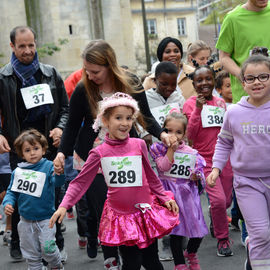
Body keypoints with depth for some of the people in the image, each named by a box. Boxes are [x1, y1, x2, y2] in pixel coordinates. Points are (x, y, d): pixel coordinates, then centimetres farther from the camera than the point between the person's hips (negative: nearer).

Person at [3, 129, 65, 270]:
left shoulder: (48, 166, -11)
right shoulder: (18, 171, 0)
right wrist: (7, 203, -10)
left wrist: (59, 172, -48)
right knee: (31, 253, 13)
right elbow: (12, 191, 8)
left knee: (47, 248, -6)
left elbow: (58, 182, -27)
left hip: (45, 219, -4)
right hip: (26, 221, 4)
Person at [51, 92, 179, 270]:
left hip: (145, 211, 2)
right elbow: (81, 181, -2)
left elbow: (151, 176, 10)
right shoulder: (99, 152, -4)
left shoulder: (139, 145, -1)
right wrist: (64, 205, -12)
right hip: (120, 216, -1)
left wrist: (165, 198, 6)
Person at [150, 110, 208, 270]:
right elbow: (163, 167, -16)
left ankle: (191, 254, 33)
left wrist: (196, 177, -12)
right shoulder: (160, 148, -1)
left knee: (198, 228, 3)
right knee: (176, 230, -2)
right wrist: (171, 148, -17)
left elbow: (199, 176, 10)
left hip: (188, 193, 3)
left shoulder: (191, 152, 4)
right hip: (170, 193, -2)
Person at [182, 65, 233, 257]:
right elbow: (190, 135, -13)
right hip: (205, 159, -5)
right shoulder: (191, 104, -5)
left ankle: (214, 214, 42)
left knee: (226, 201, 6)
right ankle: (223, 239, 4)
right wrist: (197, 109, -21)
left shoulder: (221, 102, 10)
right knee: (218, 200, -16)